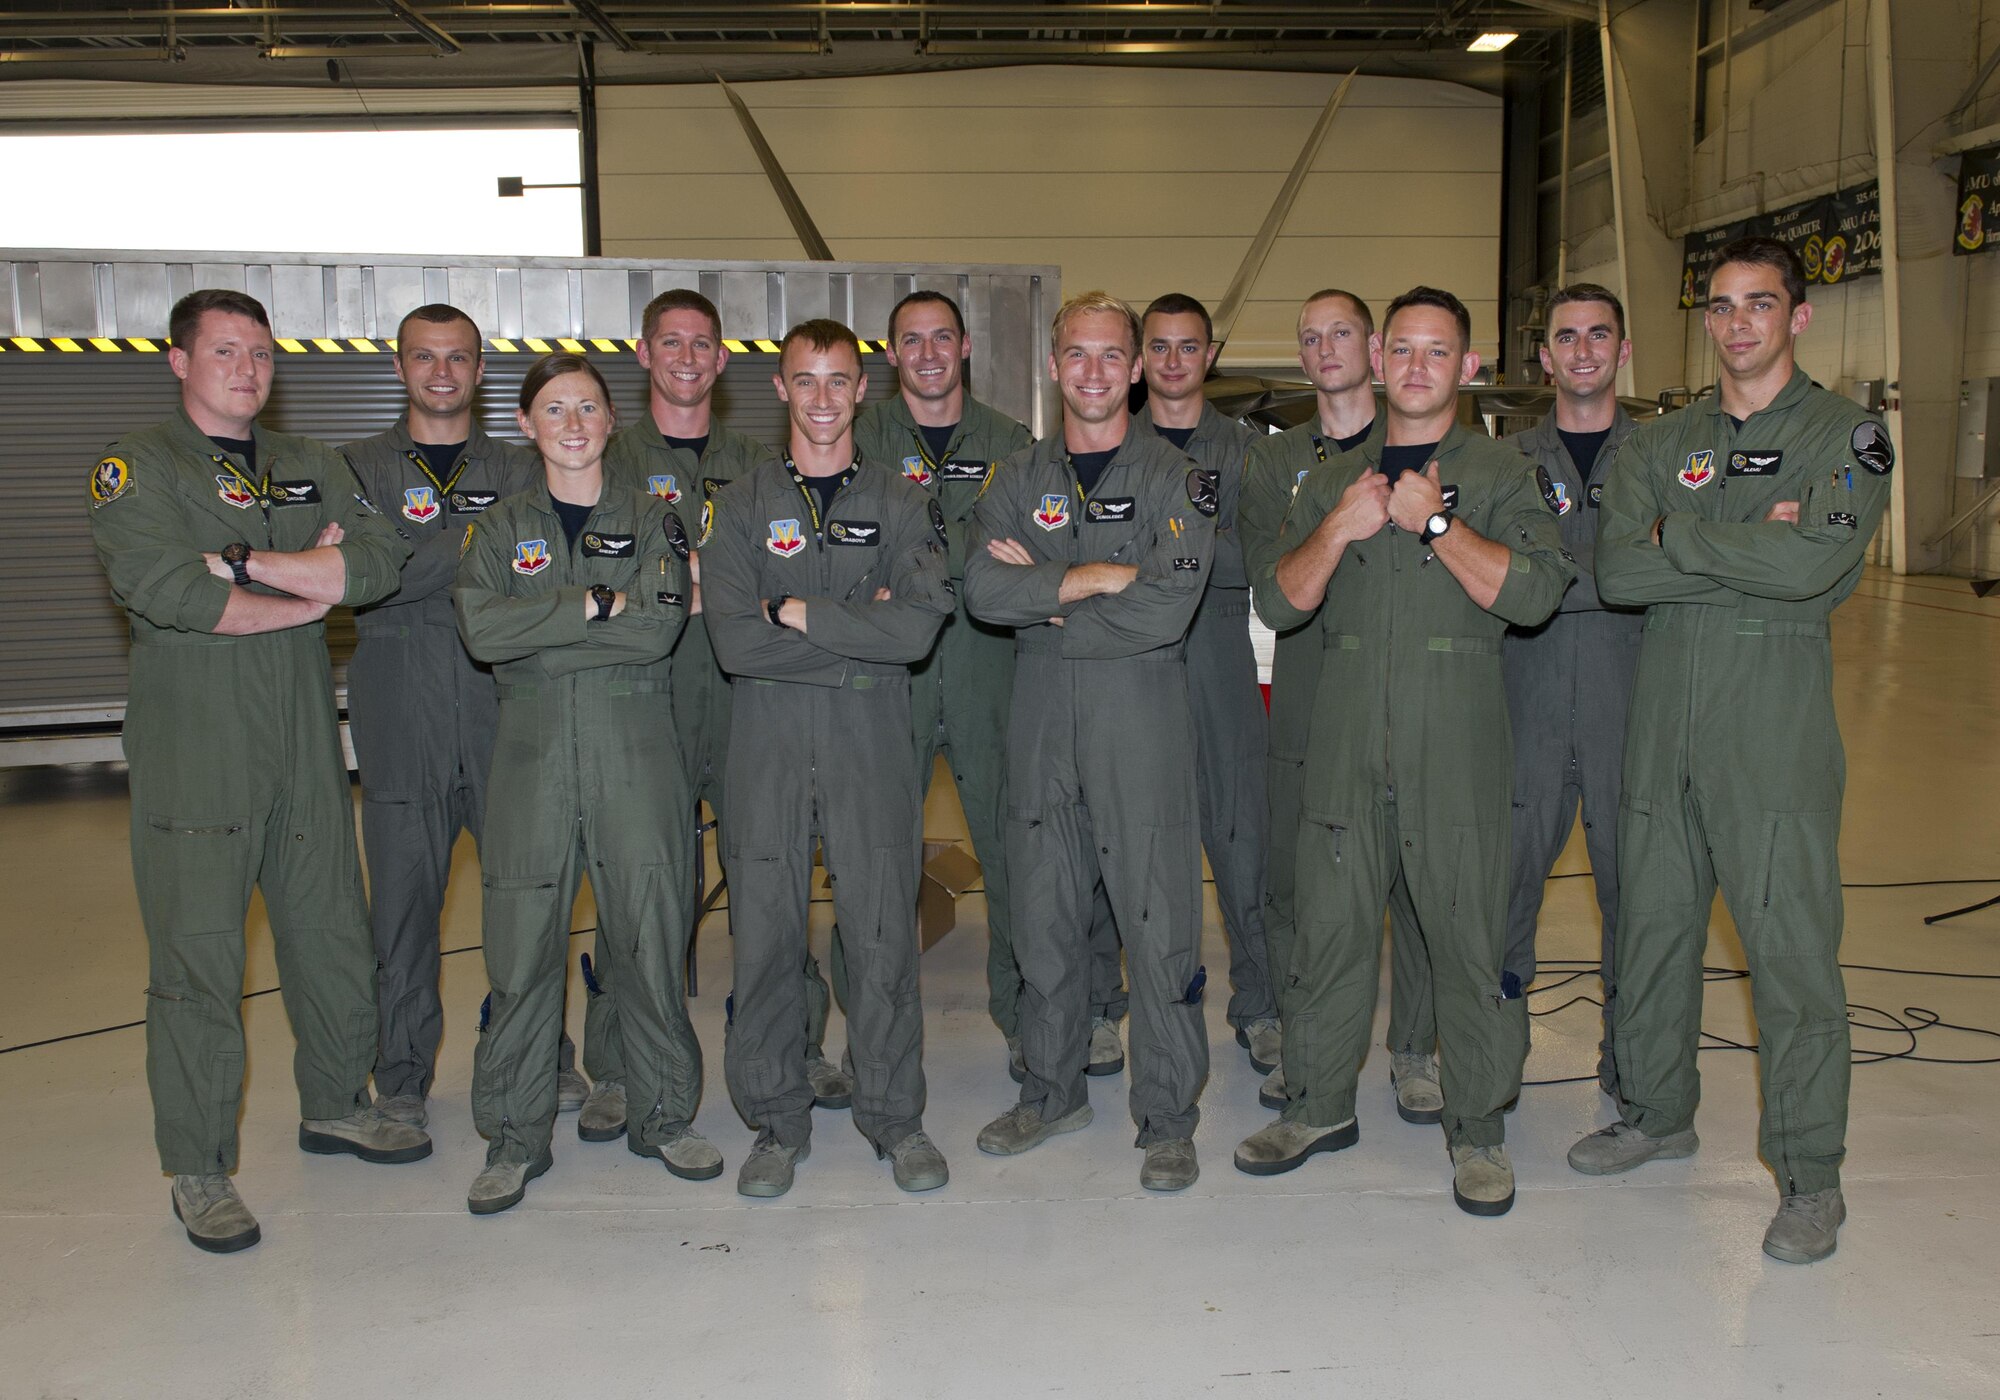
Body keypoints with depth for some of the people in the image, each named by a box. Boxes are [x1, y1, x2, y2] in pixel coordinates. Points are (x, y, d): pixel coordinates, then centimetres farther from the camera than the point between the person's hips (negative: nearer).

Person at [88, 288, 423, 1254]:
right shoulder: (136, 468, -1)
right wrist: (313, 590, -6)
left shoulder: (313, 468, 14)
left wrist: (242, 563, -14)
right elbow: (165, 591, -18)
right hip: (192, 749, -5)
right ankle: (199, 1169, 11)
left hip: (304, 741, 5)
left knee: (332, 930, 12)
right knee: (196, 955, -1)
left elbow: (377, 563, -3)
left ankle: (335, 1104, 32)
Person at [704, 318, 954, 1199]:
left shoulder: (900, 506, 8)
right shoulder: (741, 508, 8)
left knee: (883, 933, 2)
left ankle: (895, 1116, 18)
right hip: (768, 751, 1)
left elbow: (917, 628, -10)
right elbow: (735, 642, -7)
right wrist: (860, 633, -9)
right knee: (765, 934, 4)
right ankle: (777, 1121, 19)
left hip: (871, 747, 0)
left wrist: (798, 612, -8)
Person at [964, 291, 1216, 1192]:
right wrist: (1101, 578, -15)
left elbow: (1166, 609, -14)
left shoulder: (1174, 479, 1)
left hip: (1142, 720, -3)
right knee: (1043, 916, 11)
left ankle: (1169, 1117, 13)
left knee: (1158, 921, -1)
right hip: (1040, 720, 4)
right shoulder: (1017, 481, 11)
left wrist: (1044, 596, -9)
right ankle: (1053, 1091, 28)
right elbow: (983, 590, -7)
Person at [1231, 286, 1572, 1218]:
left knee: (1467, 933, 1)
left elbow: (1534, 592, -10)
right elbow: (1281, 601, 7)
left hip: (1457, 743, -3)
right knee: (1329, 924, 8)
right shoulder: (1333, 480, 16)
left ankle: (1478, 1129, 17)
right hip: (1345, 739, 3)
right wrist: (1339, 529, -7)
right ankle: (1320, 1106, 24)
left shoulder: (1498, 475, 6)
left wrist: (1434, 521, -12)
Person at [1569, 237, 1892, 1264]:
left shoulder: (1846, 435, 1)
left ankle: (1810, 1174, 13)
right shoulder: (1660, 446, 12)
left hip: (1776, 729, -4)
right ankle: (1657, 1112, 31)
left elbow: (1815, 562, -18)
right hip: (1662, 726, 4)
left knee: (1792, 949, -1)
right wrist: (1754, 549, -11)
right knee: (1651, 928, 12)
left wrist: (1679, 537, -8)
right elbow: (1617, 573, -4)